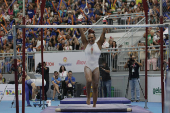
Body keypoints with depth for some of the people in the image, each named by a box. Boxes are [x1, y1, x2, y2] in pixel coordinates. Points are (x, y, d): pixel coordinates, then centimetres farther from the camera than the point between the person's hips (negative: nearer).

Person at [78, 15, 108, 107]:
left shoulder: (98, 44, 5)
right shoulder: (86, 44, 7)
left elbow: (103, 33, 0)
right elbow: (81, 33, 3)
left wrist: (104, 23, -6)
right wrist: (80, 23, -1)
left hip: (96, 68, 1)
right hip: (87, 67, -1)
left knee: (95, 87, 3)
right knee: (89, 80, -29)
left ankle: (94, 105, 11)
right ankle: (88, 96, -8)